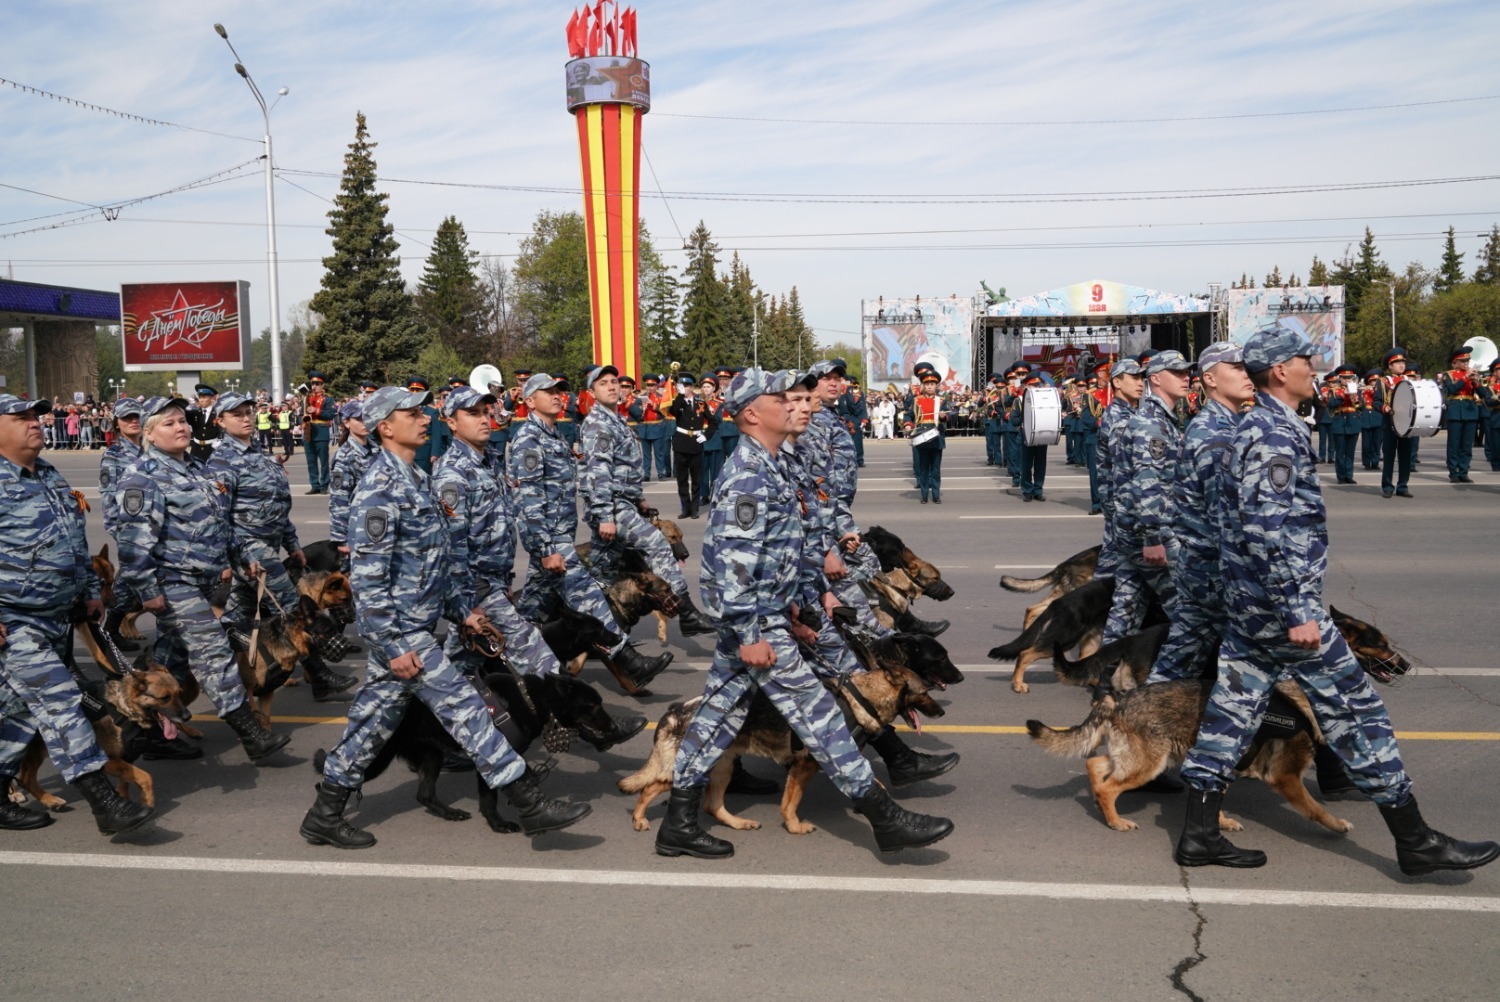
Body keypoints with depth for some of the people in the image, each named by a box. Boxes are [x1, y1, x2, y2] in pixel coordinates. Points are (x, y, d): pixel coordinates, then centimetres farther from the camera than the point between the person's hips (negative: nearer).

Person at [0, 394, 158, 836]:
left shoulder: (50, 476, 14)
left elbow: (76, 543, 23)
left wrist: (90, 591, 21)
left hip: (58, 617, 8)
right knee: (58, 702, -12)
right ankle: (104, 801, -12)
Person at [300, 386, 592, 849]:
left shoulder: (414, 479, 13)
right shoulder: (380, 490, -18)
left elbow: (437, 558, 19)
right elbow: (369, 576, -21)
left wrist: (462, 608, 17)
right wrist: (394, 646, -22)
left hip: (411, 626, 10)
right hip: (398, 629, -10)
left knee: (374, 718, 15)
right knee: (464, 707, -7)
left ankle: (325, 815, 26)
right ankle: (532, 804, -3)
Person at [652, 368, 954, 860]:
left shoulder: (764, 466, 13)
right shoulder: (749, 476, -20)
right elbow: (733, 562, -26)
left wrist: (798, 599, 24)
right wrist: (750, 635, -25)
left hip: (751, 617, 10)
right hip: (756, 620, -10)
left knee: (720, 709, 12)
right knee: (815, 711, -5)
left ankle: (679, 823, 20)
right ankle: (885, 818, 1)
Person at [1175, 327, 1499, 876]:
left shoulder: (1257, 428, 14)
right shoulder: (1276, 436, -18)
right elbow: (1268, 532, -26)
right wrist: (1298, 612, -25)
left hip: (1248, 604, 10)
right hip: (1279, 600, -10)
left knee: (1232, 707, 9)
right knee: (1354, 708, 0)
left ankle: (1200, 834, 13)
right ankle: (1416, 841, 11)